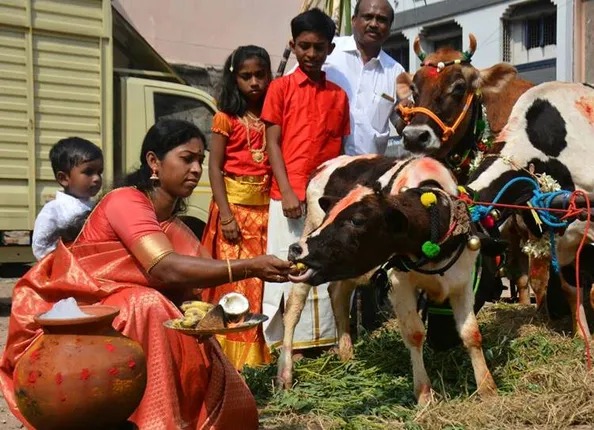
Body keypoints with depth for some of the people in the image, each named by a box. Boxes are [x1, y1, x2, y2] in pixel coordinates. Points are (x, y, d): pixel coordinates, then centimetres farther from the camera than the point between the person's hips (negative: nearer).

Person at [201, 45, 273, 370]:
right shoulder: (226, 117, 0)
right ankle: (233, 353, 4)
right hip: (235, 203, -3)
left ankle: (261, 350, 13)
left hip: (267, 205, 3)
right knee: (234, 279, -3)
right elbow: (215, 167, -4)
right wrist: (225, 214, -12)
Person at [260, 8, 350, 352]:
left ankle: (324, 340, 14)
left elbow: (340, 148, 12)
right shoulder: (280, 88, 4)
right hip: (289, 196, -3)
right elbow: (273, 143, -2)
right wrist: (286, 191, -12)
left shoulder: (338, 95, 12)